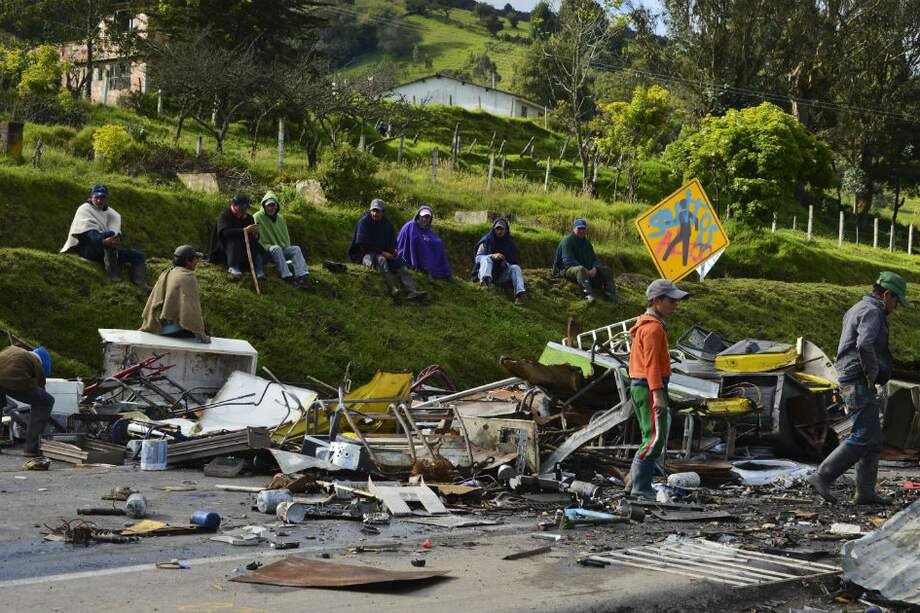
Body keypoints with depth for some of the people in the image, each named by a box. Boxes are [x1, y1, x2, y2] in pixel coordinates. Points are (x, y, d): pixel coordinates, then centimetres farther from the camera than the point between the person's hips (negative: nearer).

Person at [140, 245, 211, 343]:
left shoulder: (166, 274, 8)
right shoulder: (188, 277, -15)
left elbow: (152, 302, 12)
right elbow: (192, 307, -20)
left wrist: (148, 326, 20)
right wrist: (201, 334, -17)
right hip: (175, 329, -8)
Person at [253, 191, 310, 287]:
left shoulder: (280, 218, 15)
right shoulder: (258, 217, -4)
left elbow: (286, 237, 21)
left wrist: (287, 248, 4)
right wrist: (268, 247, -17)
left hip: (282, 250, 6)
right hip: (266, 251, -6)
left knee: (296, 249, -21)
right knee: (277, 248, -37)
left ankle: (301, 274, -42)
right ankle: (286, 276, -49)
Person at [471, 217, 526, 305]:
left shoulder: (509, 243, 11)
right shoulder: (487, 240, 4)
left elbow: (515, 261, 11)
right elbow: (478, 258, -6)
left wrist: (506, 263, -13)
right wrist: (493, 256, -24)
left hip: (501, 275, 2)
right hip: (488, 273, -2)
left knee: (515, 268, -23)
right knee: (486, 259, -29)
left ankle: (519, 294, -45)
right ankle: (485, 281, -63)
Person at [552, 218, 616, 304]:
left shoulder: (587, 243, 18)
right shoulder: (567, 241, -6)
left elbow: (594, 259, 15)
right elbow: (568, 261, -17)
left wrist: (594, 268, -10)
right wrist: (585, 270, -23)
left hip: (587, 271, 8)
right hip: (568, 269, -8)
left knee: (606, 271, -3)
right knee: (581, 269, -40)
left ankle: (611, 296, -19)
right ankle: (589, 295, -62)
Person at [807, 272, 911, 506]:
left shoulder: (857, 309, 21)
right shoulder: (871, 311, -12)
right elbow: (865, 345, -29)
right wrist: (872, 375, -18)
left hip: (851, 381, 11)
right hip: (859, 382, -11)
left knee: (873, 440, 9)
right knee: (863, 437, -12)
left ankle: (866, 492, 9)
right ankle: (823, 476, -12)